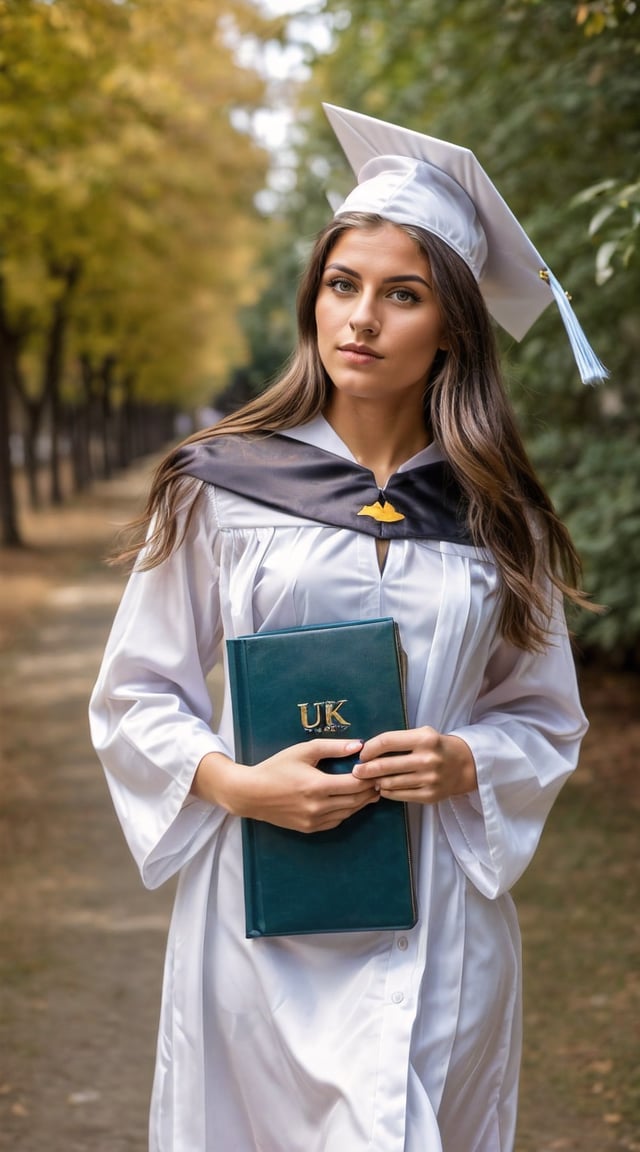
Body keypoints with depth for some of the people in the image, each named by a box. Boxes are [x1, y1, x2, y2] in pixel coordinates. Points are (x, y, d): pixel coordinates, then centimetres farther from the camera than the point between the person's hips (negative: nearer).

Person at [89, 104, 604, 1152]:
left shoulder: (496, 515, 4)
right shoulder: (221, 485, 0)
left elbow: (548, 720, 10)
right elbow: (136, 695, 4)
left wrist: (464, 765, -10)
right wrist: (236, 784, -14)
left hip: (435, 922, 1)